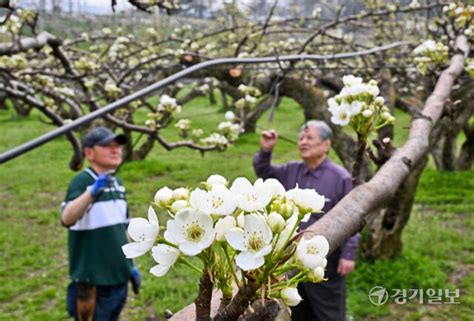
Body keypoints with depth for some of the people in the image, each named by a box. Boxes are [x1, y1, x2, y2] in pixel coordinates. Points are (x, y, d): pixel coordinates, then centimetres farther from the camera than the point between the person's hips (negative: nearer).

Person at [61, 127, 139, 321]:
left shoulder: (117, 183, 7)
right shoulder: (82, 181, -15)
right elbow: (66, 219, -33)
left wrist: (131, 265, 17)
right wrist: (92, 192, -46)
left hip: (119, 278, 7)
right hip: (93, 282, -7)